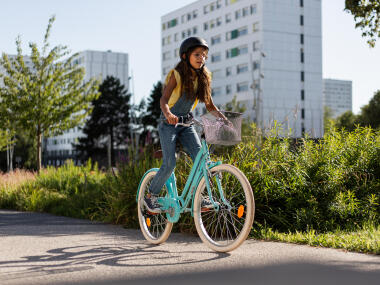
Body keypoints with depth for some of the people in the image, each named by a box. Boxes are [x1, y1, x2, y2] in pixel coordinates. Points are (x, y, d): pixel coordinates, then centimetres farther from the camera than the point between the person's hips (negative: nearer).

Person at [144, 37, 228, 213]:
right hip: (169, 124, -5)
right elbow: (163, 100, -27)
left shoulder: (203, 78, 2)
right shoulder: (176, 74, -14)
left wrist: (223, 117, -10)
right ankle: (150, 196, 6)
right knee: (169, 164, -13)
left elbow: (210, 106, 6)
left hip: (186, 124, 5)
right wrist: (168, 114, -48)